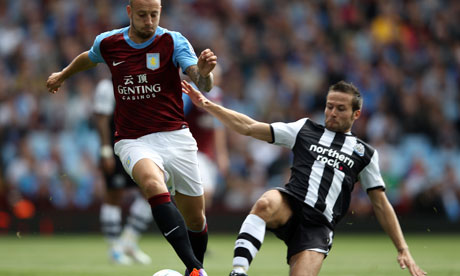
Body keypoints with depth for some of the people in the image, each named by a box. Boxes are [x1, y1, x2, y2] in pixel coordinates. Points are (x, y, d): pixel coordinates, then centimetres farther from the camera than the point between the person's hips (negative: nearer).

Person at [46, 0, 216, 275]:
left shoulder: (173, 41, -5)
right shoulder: (107, 43, 2)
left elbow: (203, 85, -19)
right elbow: (89, 58, 27)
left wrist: (204, 72, -42)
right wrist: (63, 75, 44)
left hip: (175, 136, 0)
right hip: (133, 141, 0)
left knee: (196, 219, 4)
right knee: (153, 185, -33)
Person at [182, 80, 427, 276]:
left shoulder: (365, 154, 20)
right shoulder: (305, 129, 20)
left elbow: (381, 205, 20)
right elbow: (250, 128, 16)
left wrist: (403, 250, 12)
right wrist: (207, 105, 6)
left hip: (318, 225, 0)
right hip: (290, 206, 0)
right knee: (265, 204, -38)